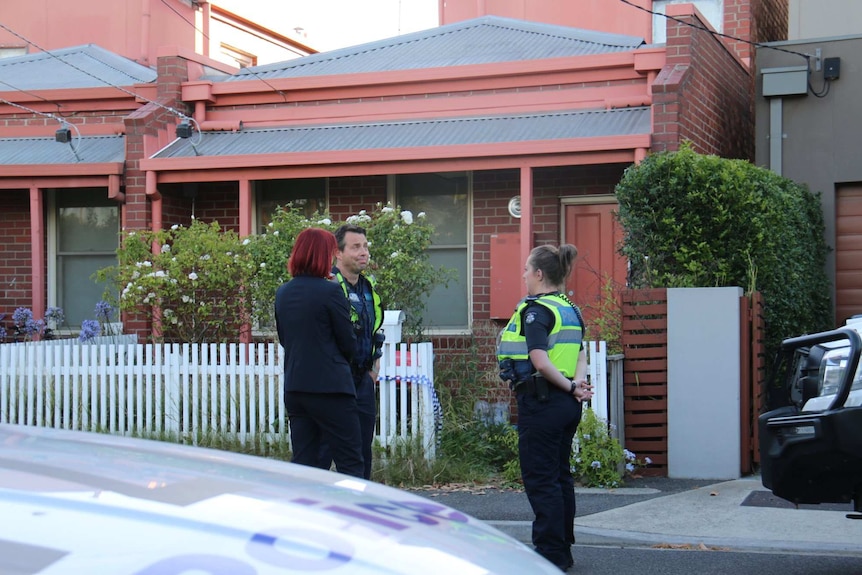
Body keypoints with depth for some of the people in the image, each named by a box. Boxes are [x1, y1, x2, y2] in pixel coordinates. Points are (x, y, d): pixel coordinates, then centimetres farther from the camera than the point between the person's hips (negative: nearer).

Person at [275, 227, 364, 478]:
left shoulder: (282, 293, 7)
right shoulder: (330, 291, -12)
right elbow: (348, 343, -6)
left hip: (294, 388, 7)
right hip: (330, 387, -6)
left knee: (304, 461, 10)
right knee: (350, 462, -1)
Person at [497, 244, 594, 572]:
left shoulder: (535, 310, -14)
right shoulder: (571, 310, 13)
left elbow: (540, 363, -23)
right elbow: (580, 356, 12)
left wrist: (570, 387, -13)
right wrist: (578, 381, -6)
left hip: (541, 402, -9)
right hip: (568, 407, 9)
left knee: (540, 479, -3)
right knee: (560, 475, 16)